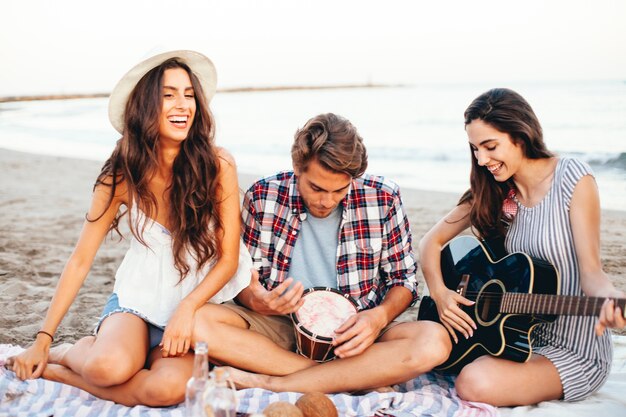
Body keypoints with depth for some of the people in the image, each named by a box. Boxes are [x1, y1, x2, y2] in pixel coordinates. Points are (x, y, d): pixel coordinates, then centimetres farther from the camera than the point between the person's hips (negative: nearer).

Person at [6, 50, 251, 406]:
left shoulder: (218, 165, -13)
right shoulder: (122, 175, -8)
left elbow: (228, 258, -7)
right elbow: (81, 260, -3)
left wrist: (187, 309, -22)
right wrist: (43, 339, -6)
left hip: (197, 302, 0)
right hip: (137, 300, 0)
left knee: (169, 387, -30)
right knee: (108, 367, -33)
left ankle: (59, 372, -4)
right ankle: (74, 353, 4)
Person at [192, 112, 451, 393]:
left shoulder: (383, 198, -4)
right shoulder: (262, 197, -4)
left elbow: (403, 278, 5)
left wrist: (380, 316, -17)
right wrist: (258, 302, -21)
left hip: (353, 332, 0)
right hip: (281, 326, 1)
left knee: (434, 342, -29)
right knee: (197, 322, -26)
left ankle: (269, 383, -24)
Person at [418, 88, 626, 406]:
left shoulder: (572, 178, -13)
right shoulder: (491, 192, 1)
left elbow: (589, 270, -16)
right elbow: (432, 240, 5)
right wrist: (439, 293, -11)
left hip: (574, 350, -5)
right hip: (518, 332, 6)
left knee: (475, 383, -27)